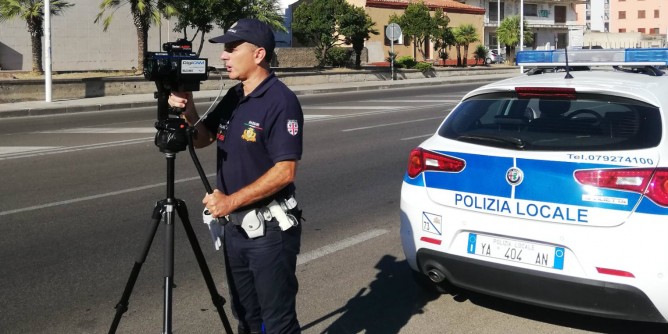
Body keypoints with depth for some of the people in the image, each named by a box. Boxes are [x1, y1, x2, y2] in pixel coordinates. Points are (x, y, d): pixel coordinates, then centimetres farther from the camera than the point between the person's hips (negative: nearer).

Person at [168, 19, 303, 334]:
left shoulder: (281, 101, -16)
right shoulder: (233, 98, 9)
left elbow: (284, 171, -21)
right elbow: (200, 139, 15)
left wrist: (230, 201, -20)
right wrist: (186, 110, -4)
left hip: (270, 229, -8)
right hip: (235, 226, 8)